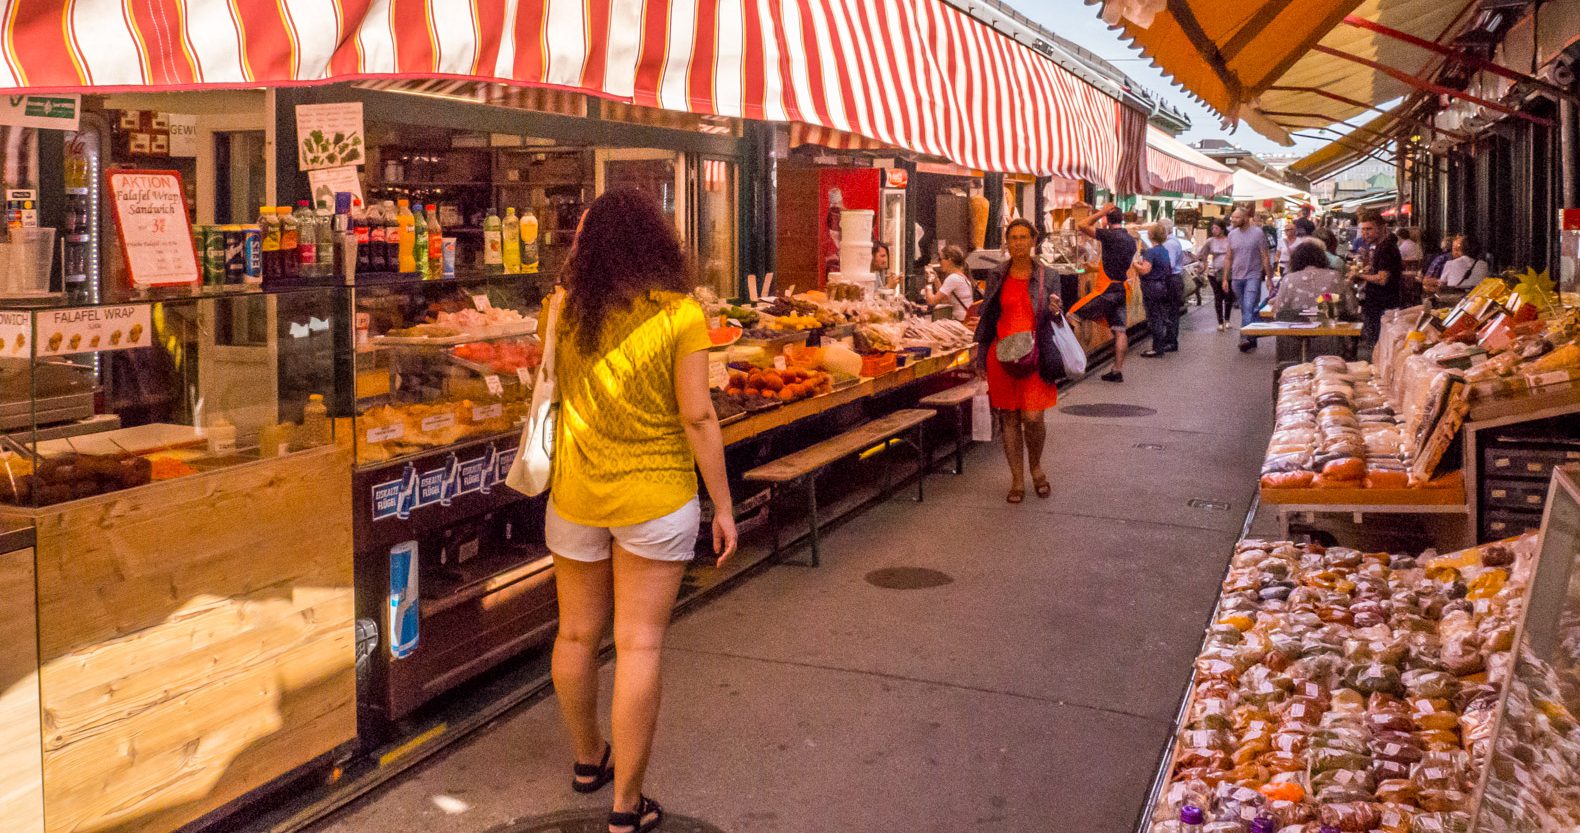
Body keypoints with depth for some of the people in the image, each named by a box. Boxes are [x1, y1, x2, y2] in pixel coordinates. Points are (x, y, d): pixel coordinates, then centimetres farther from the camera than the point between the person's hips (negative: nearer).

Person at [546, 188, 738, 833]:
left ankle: (588, 759, 38)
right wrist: (723, 506, -4)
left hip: (577, 495, 4)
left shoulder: (569, 311, -3)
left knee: (577, 634, 18)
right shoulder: (679, 314, -11)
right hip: (656, 498, -3)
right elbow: (697, 416, -13)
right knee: (639, 645, 2)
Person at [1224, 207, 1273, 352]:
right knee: (1245, 310, 10)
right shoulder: (1232, 234, 9)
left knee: (1249, 308, -17)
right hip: (1237, 277, 5)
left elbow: (1265, 257, -4)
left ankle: (1245, 338, -24)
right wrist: (1226, 278, 9)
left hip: (1253, 276, -5)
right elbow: (1228, 258, 13)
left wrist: (1269, 278, -7)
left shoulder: (1257, 233, -5)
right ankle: (1252, 340, 18)